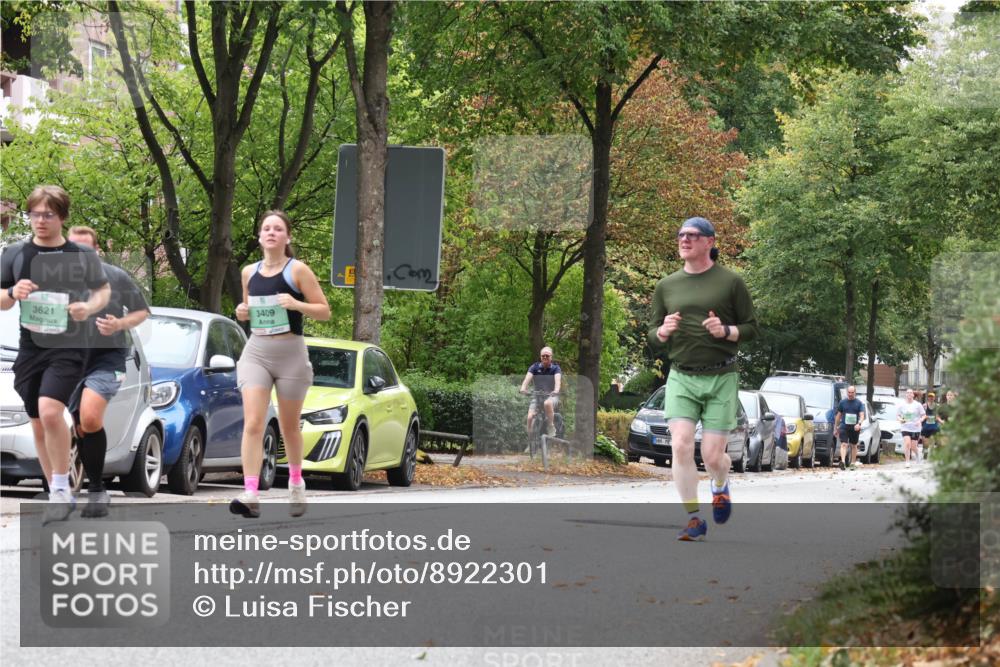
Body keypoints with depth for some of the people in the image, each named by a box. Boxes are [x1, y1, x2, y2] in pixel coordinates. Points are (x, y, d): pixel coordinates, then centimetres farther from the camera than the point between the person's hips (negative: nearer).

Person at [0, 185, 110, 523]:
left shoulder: (83, 256, -1)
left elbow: (104, 290, 12)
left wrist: (90, 307, -10)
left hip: (68, 347, -4)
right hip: (30, 347, 4)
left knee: (50, 411, -24)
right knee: (39, 425, 9)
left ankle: (61, 488, -10)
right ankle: (59, 496, 23)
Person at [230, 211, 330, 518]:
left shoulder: (298, 270, -4)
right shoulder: (249, 273, 9)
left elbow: (324, 311, -4)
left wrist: (297, 304, -21)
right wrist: (242, 312, 2)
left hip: (290, 352, -3)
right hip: (256, 352, 3)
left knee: (289, 426, 11)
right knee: (253, 424, -14)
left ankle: (296, 484, 36)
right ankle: (250, 496, -22)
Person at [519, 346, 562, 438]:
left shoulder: (555, 368, -4)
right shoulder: (535, 367, 0)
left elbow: (557, 379, -24)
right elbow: (528, 377, -17)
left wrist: (556, 390, -46)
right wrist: (523, 388, -38)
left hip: (551, 396, -2)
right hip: (537, 397, 2)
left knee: (547, 403, -38)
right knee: (530, 417, -21)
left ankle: (551, 427, -22)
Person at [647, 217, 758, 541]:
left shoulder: (731, 282, 1)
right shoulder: (666, 286, 10)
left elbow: (752, 328, 4)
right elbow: (653, 336, 15)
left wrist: (725, 331, -15)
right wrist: (663, 332, -8)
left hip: (721, 379, -2)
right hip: (681, 377, 2)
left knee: (712, 455, -4)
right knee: (681, 445, -16)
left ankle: (720, 485, 33)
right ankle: (694, 519, -5)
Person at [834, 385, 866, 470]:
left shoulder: (859, 403, 5)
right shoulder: (842, 402, 7)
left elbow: (862, 415, -3)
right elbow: (838, 415, 12)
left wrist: (859, 424, -23)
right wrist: (835, 427, 11)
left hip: (855, 428, 1)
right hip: (844, 427, -1)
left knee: (854, 446, 10)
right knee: (844, 444, -14)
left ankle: (853, 463, 19)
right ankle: (843, 461, -28)